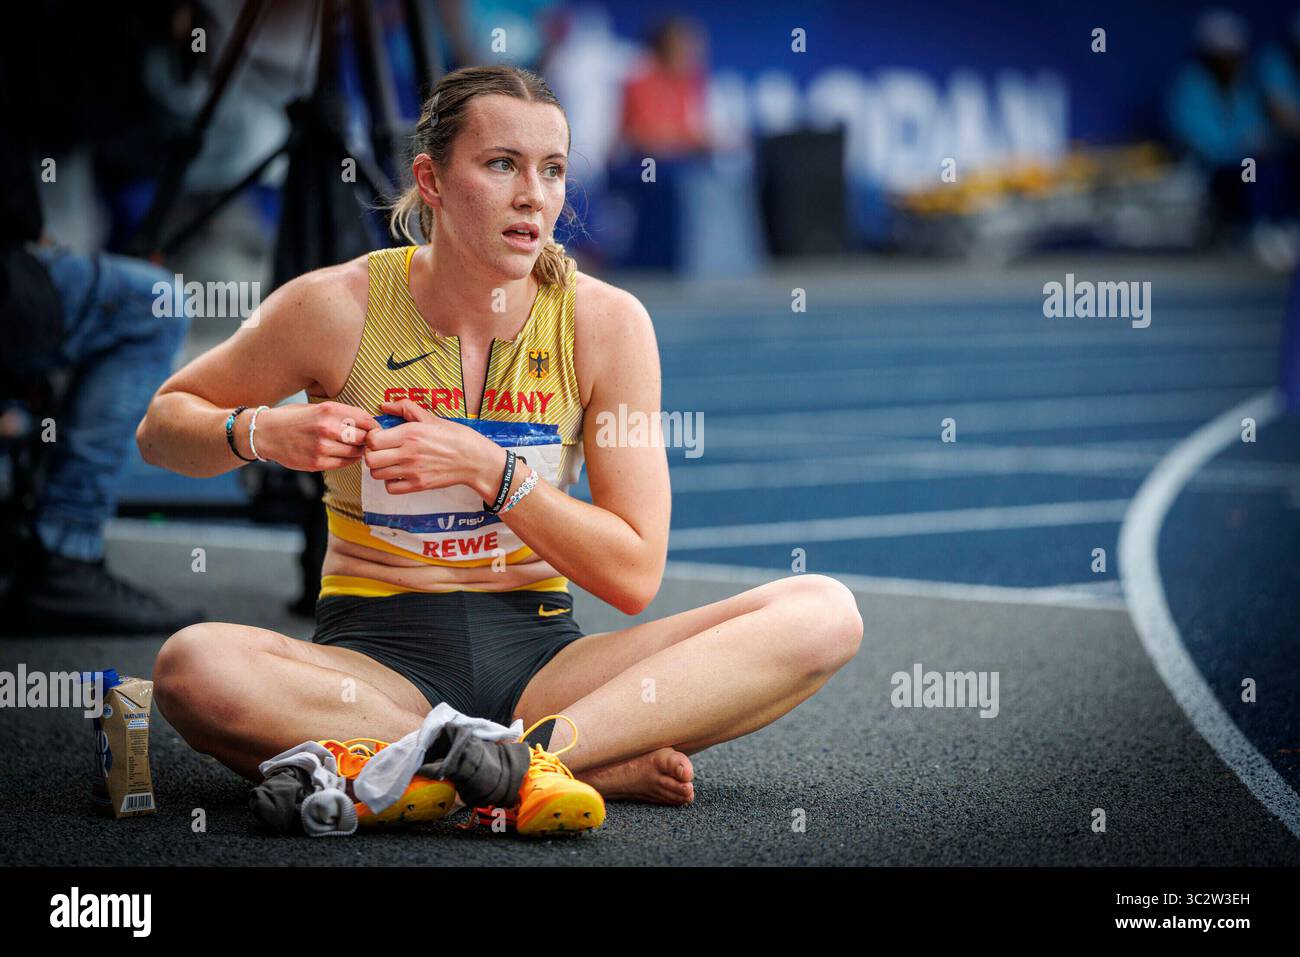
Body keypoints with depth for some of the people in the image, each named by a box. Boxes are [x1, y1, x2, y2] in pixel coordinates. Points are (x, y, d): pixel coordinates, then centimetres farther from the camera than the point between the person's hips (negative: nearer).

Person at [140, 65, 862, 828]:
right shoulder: (338, 308, -5)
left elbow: (634, 575, -3)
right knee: (193, 667, -37)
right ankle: (600, 767, -31)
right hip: (380, 652, -1)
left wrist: (491, 469, -16)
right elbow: (163, 426, 9)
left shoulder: (605, 321, -2)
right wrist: (261, 434, -14)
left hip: (539, 654, 2)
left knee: (825, 613, -19)